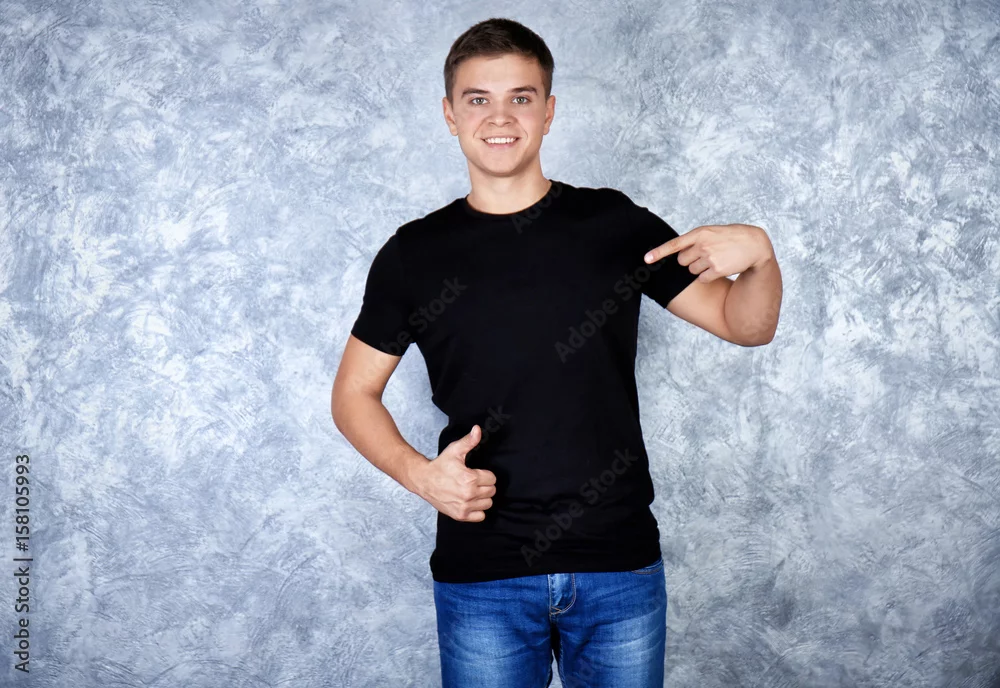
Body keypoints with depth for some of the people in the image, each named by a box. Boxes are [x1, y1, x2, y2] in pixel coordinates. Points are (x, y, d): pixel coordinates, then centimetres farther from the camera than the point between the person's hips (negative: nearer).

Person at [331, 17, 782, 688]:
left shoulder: (613, 223, 0)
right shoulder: (415, 253, 0)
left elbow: (747, 325, 4)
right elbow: (354, 392, 6)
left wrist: (759, 253, -18)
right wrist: (418, 473, -12)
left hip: (621, 566, 1)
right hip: (480, 575, 0)